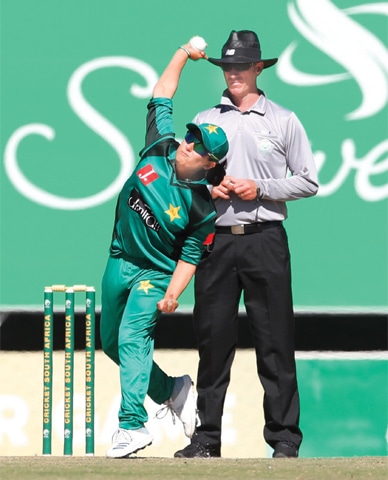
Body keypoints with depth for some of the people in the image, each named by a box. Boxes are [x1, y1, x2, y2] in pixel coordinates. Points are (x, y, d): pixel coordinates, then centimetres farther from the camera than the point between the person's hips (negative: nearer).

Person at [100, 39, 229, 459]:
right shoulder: (160, 147, -5)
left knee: (132, 337, -23)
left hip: (155, 273, -7)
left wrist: (173, 292, -26)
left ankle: (132, 426, -29)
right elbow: (162, 95, 4)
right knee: (111, 341, 14)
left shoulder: (202, 206, -17)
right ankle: (172, 391, 31)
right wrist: (184, 54, 4)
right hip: (119, 261, 7)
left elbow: (191, 255, -13)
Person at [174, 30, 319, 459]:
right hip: (216, 241, 2)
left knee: (275, 341, -4)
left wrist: (260, 189, -8)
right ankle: (207, 437, 7)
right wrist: (209, 188, -3)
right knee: (213, 339, 2)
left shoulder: (283, 121, 7)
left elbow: (308, 182, 4)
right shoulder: (204, 121, 13)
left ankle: (284, 437, -1)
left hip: (265, 240, -2)